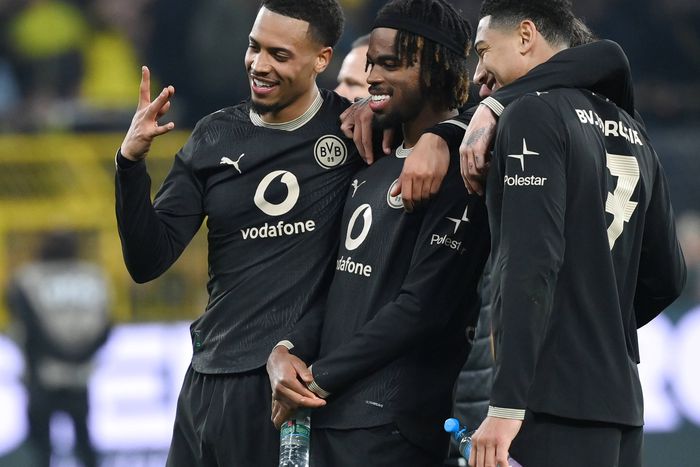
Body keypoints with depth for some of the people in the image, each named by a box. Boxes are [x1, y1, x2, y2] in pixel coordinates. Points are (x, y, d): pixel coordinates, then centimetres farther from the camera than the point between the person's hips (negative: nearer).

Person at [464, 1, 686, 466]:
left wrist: (506, 405, -19)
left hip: (555, 406, -8)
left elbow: (531, 265, -17)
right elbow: (666, 276, 21)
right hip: (622, 400, 8)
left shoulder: (534, 115, -7)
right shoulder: (632, 134, 17)